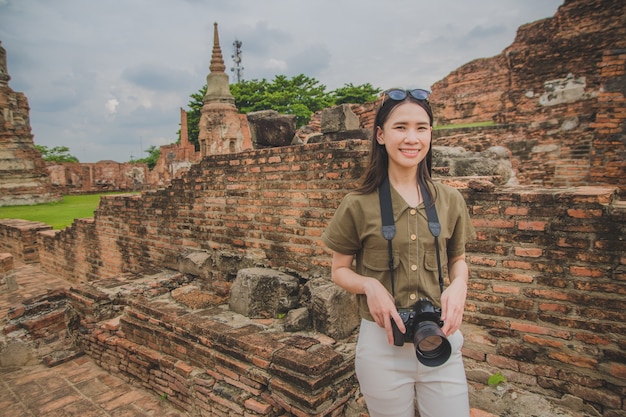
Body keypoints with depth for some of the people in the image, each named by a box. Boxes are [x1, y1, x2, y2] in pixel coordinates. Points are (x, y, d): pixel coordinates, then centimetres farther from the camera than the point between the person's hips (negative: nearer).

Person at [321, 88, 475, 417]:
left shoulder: (450, 200, -1)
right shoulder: (358, 205, -9)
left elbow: (457, 259, 13)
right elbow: (339, 271, 0)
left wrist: (459, 285, -9)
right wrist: (370, 285, -20)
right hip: (382, 344, -2)